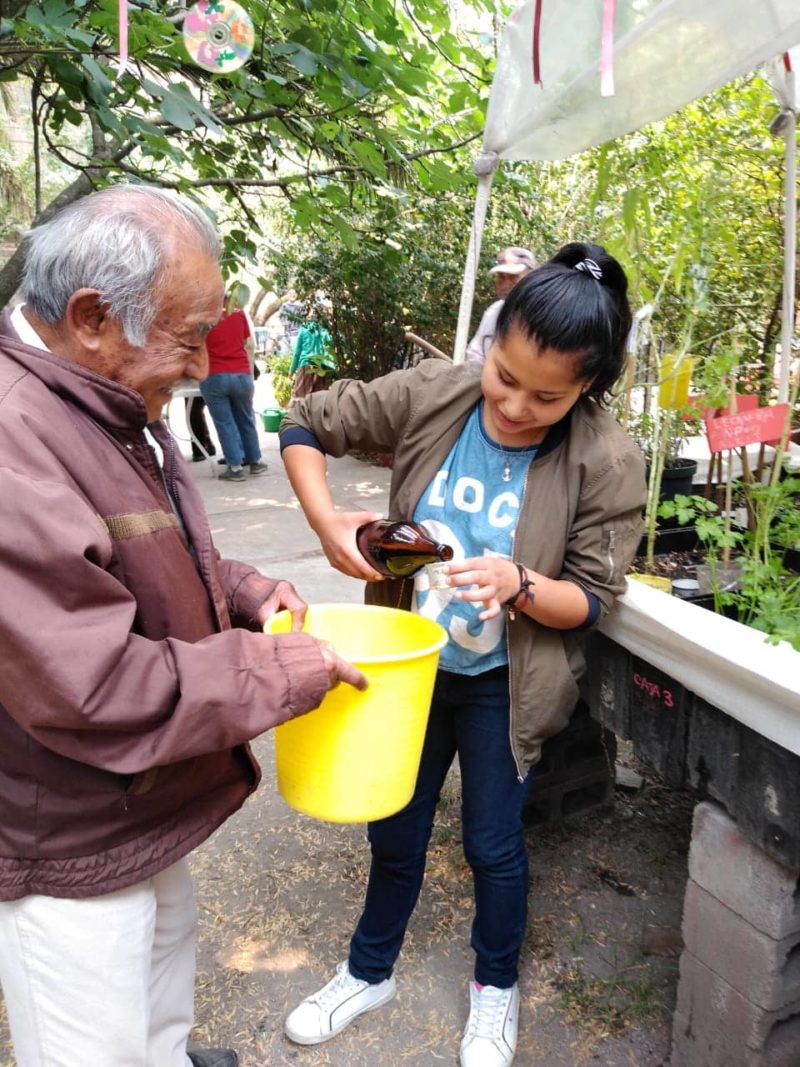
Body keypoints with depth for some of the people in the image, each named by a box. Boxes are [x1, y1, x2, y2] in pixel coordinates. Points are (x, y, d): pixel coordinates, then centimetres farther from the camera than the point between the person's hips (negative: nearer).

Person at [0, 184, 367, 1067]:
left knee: (166, 941, 31)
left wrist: (247, 592, 0)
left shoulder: (111, 408, 2)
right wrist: (285, 672, -21)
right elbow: (99, 692, -32)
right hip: (71, 850, -9)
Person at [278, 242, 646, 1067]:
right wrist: (327, 520, -24)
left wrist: (520, 585, -35)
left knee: (492, 843, 17)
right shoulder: (432, 394, -17)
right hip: (410, 663, 3)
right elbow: (305, 426, -7)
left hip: (503, 685, -2)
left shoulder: (606, 461, -21)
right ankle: (369, 972, 50)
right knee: (394, 833, 21)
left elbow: (591, 600, -14)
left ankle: (496, 985, 49)